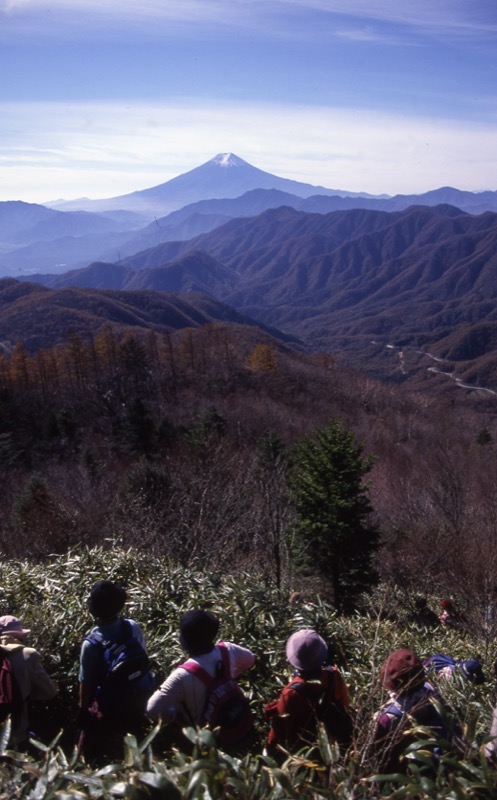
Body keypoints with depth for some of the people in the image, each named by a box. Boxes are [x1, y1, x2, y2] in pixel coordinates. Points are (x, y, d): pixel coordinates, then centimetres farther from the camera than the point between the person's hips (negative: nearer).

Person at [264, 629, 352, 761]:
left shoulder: (292, 692, -39)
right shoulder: (334, 677, -26)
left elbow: (280, 730, -23)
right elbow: (344, 706, -4)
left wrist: (271, 750, -4)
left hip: (303, 752, -4)